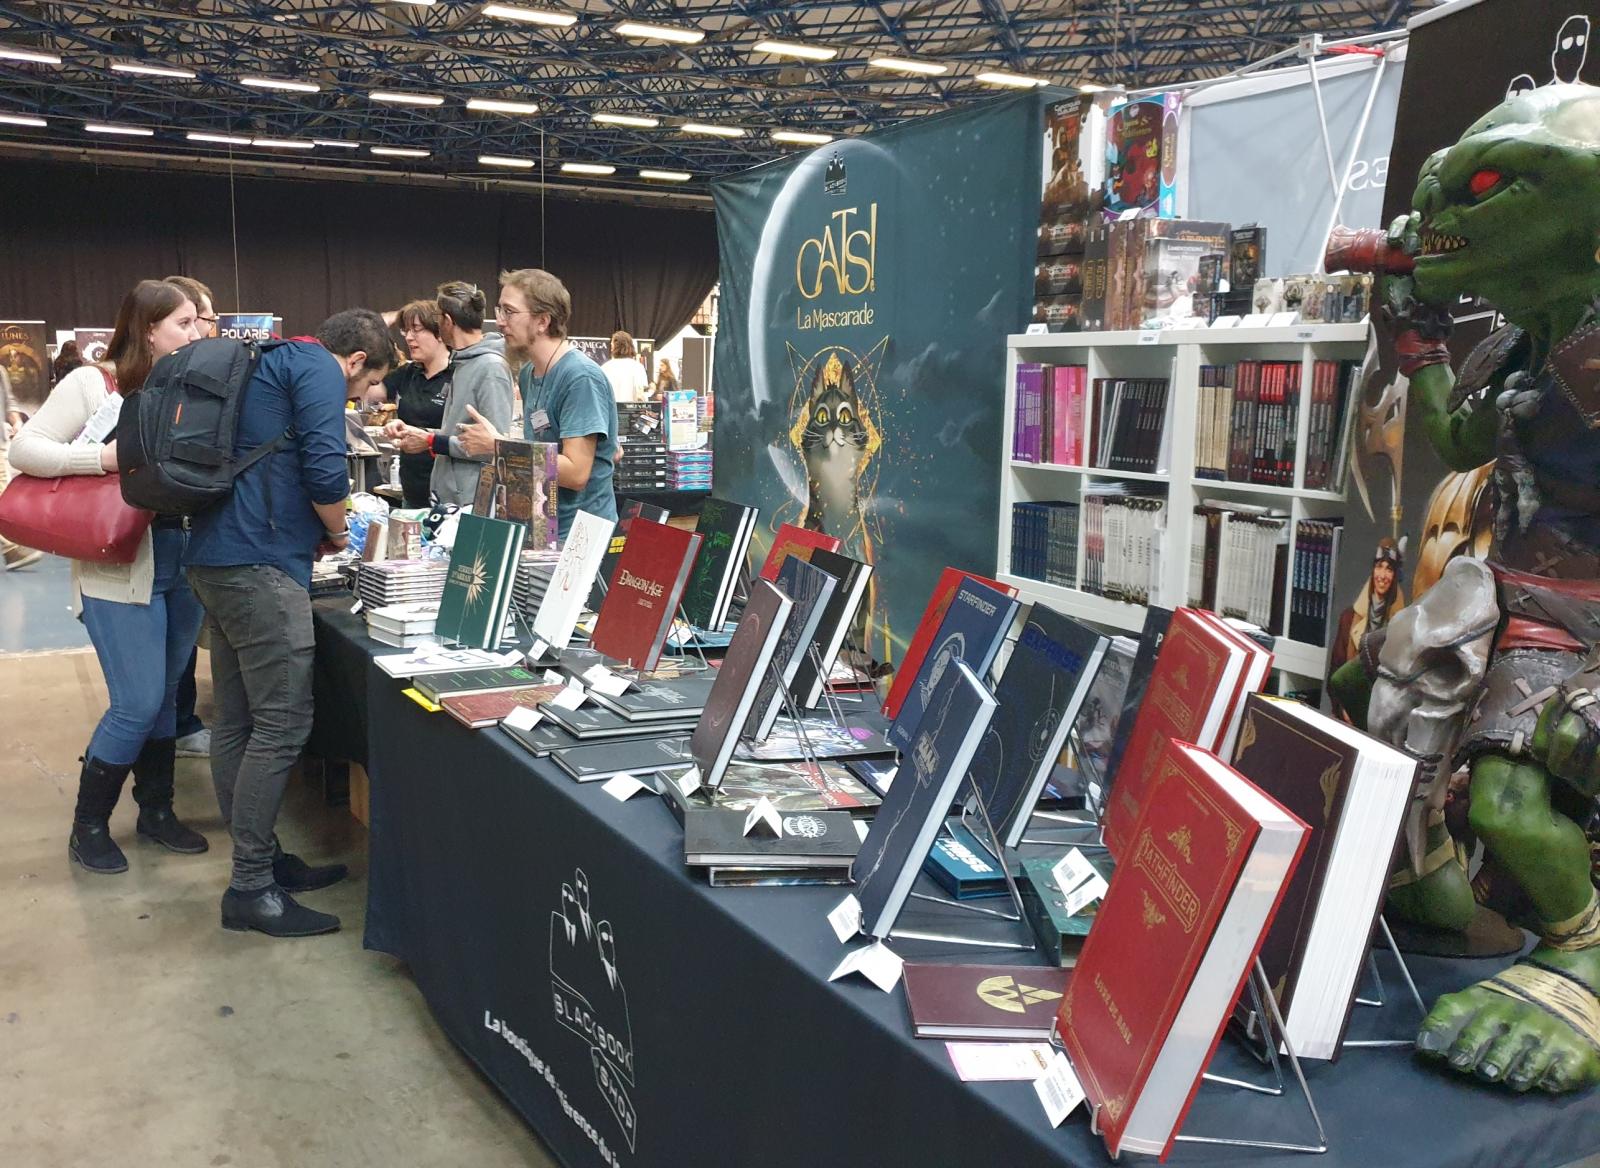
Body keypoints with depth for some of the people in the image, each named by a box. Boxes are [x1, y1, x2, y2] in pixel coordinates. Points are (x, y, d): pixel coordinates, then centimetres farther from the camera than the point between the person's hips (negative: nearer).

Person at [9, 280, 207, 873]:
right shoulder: (91, 384, -6)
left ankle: (156, 809, 30)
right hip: (119, 570, -5)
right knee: (138, 704, -5)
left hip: (184, 565, 5)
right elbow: (24, 449, -9)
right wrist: (104, 457, -21)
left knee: (165, 695, 14)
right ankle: (88, 825, 15)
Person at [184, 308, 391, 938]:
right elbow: (324, 470, -17)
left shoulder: (269, 364, 24)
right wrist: (337, 532, 1)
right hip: (261, 563, -10)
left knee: (237, 720, 12)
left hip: (216, 556, 10)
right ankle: (251, 888, -1)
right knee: (283, 724, -7)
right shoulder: (318, 368, -5)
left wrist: (312, 529, 22)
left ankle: (260, 859, 22)